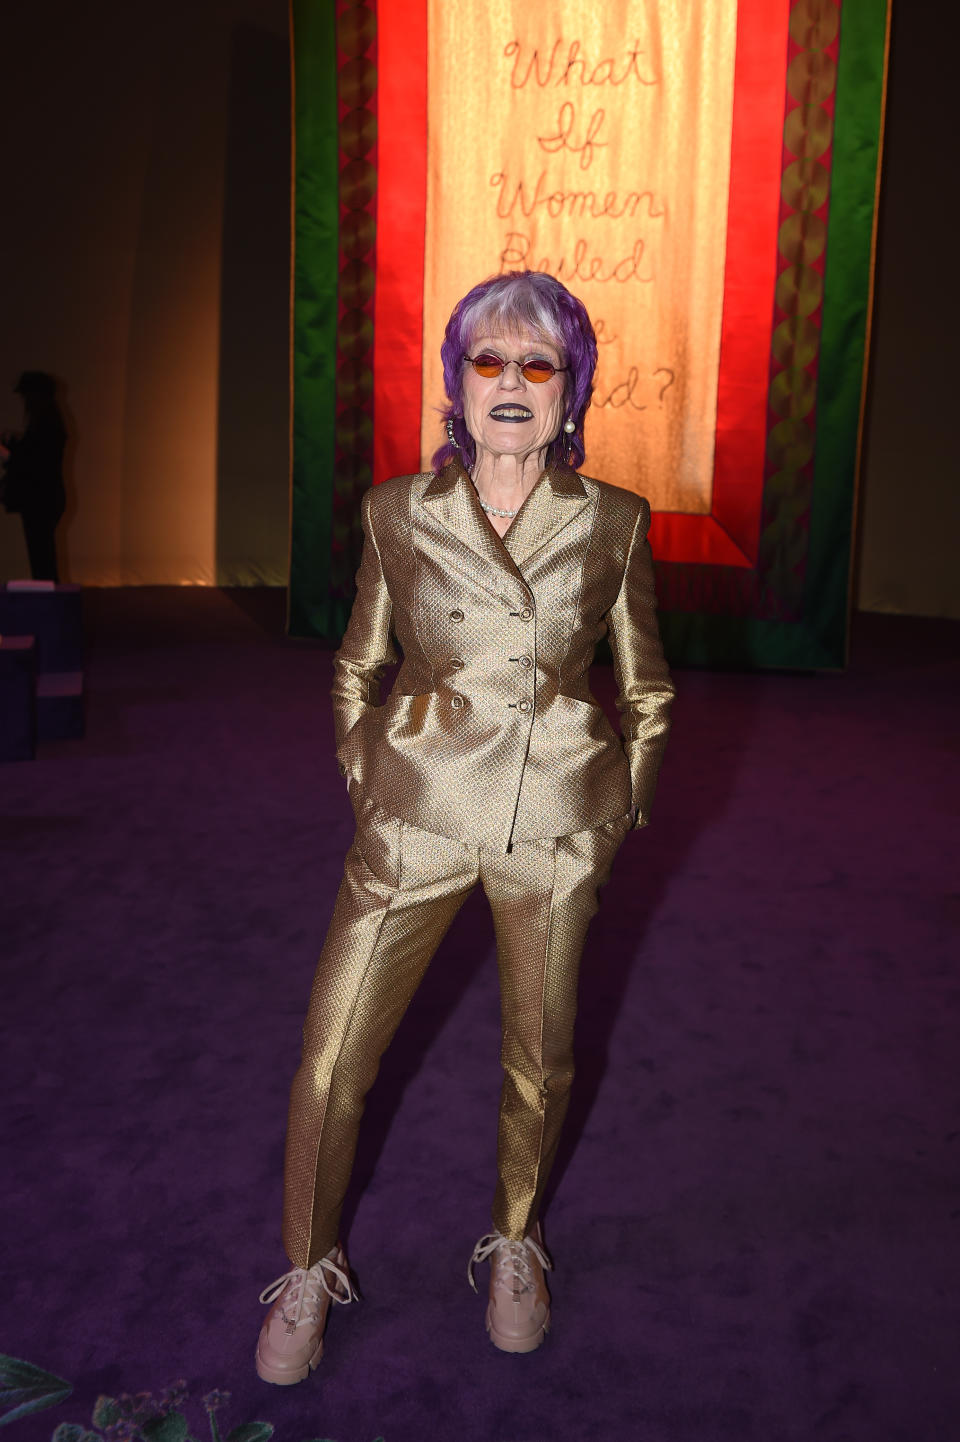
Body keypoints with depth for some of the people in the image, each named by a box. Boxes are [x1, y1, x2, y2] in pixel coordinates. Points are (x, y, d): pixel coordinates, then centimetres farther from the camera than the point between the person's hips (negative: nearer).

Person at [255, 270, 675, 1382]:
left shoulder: (613, 522, -1)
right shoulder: (396, 513, -1)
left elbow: (646, 689, 9)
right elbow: (355, 670, 11)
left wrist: (617, 818, 6)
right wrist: (365, 792, 5)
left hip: (558, 825, 0)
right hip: (416, 816, 0)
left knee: (541, 1061, 12)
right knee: (331, 1060, 2)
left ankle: (514, 1245, 40)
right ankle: (309, 1271, 27)